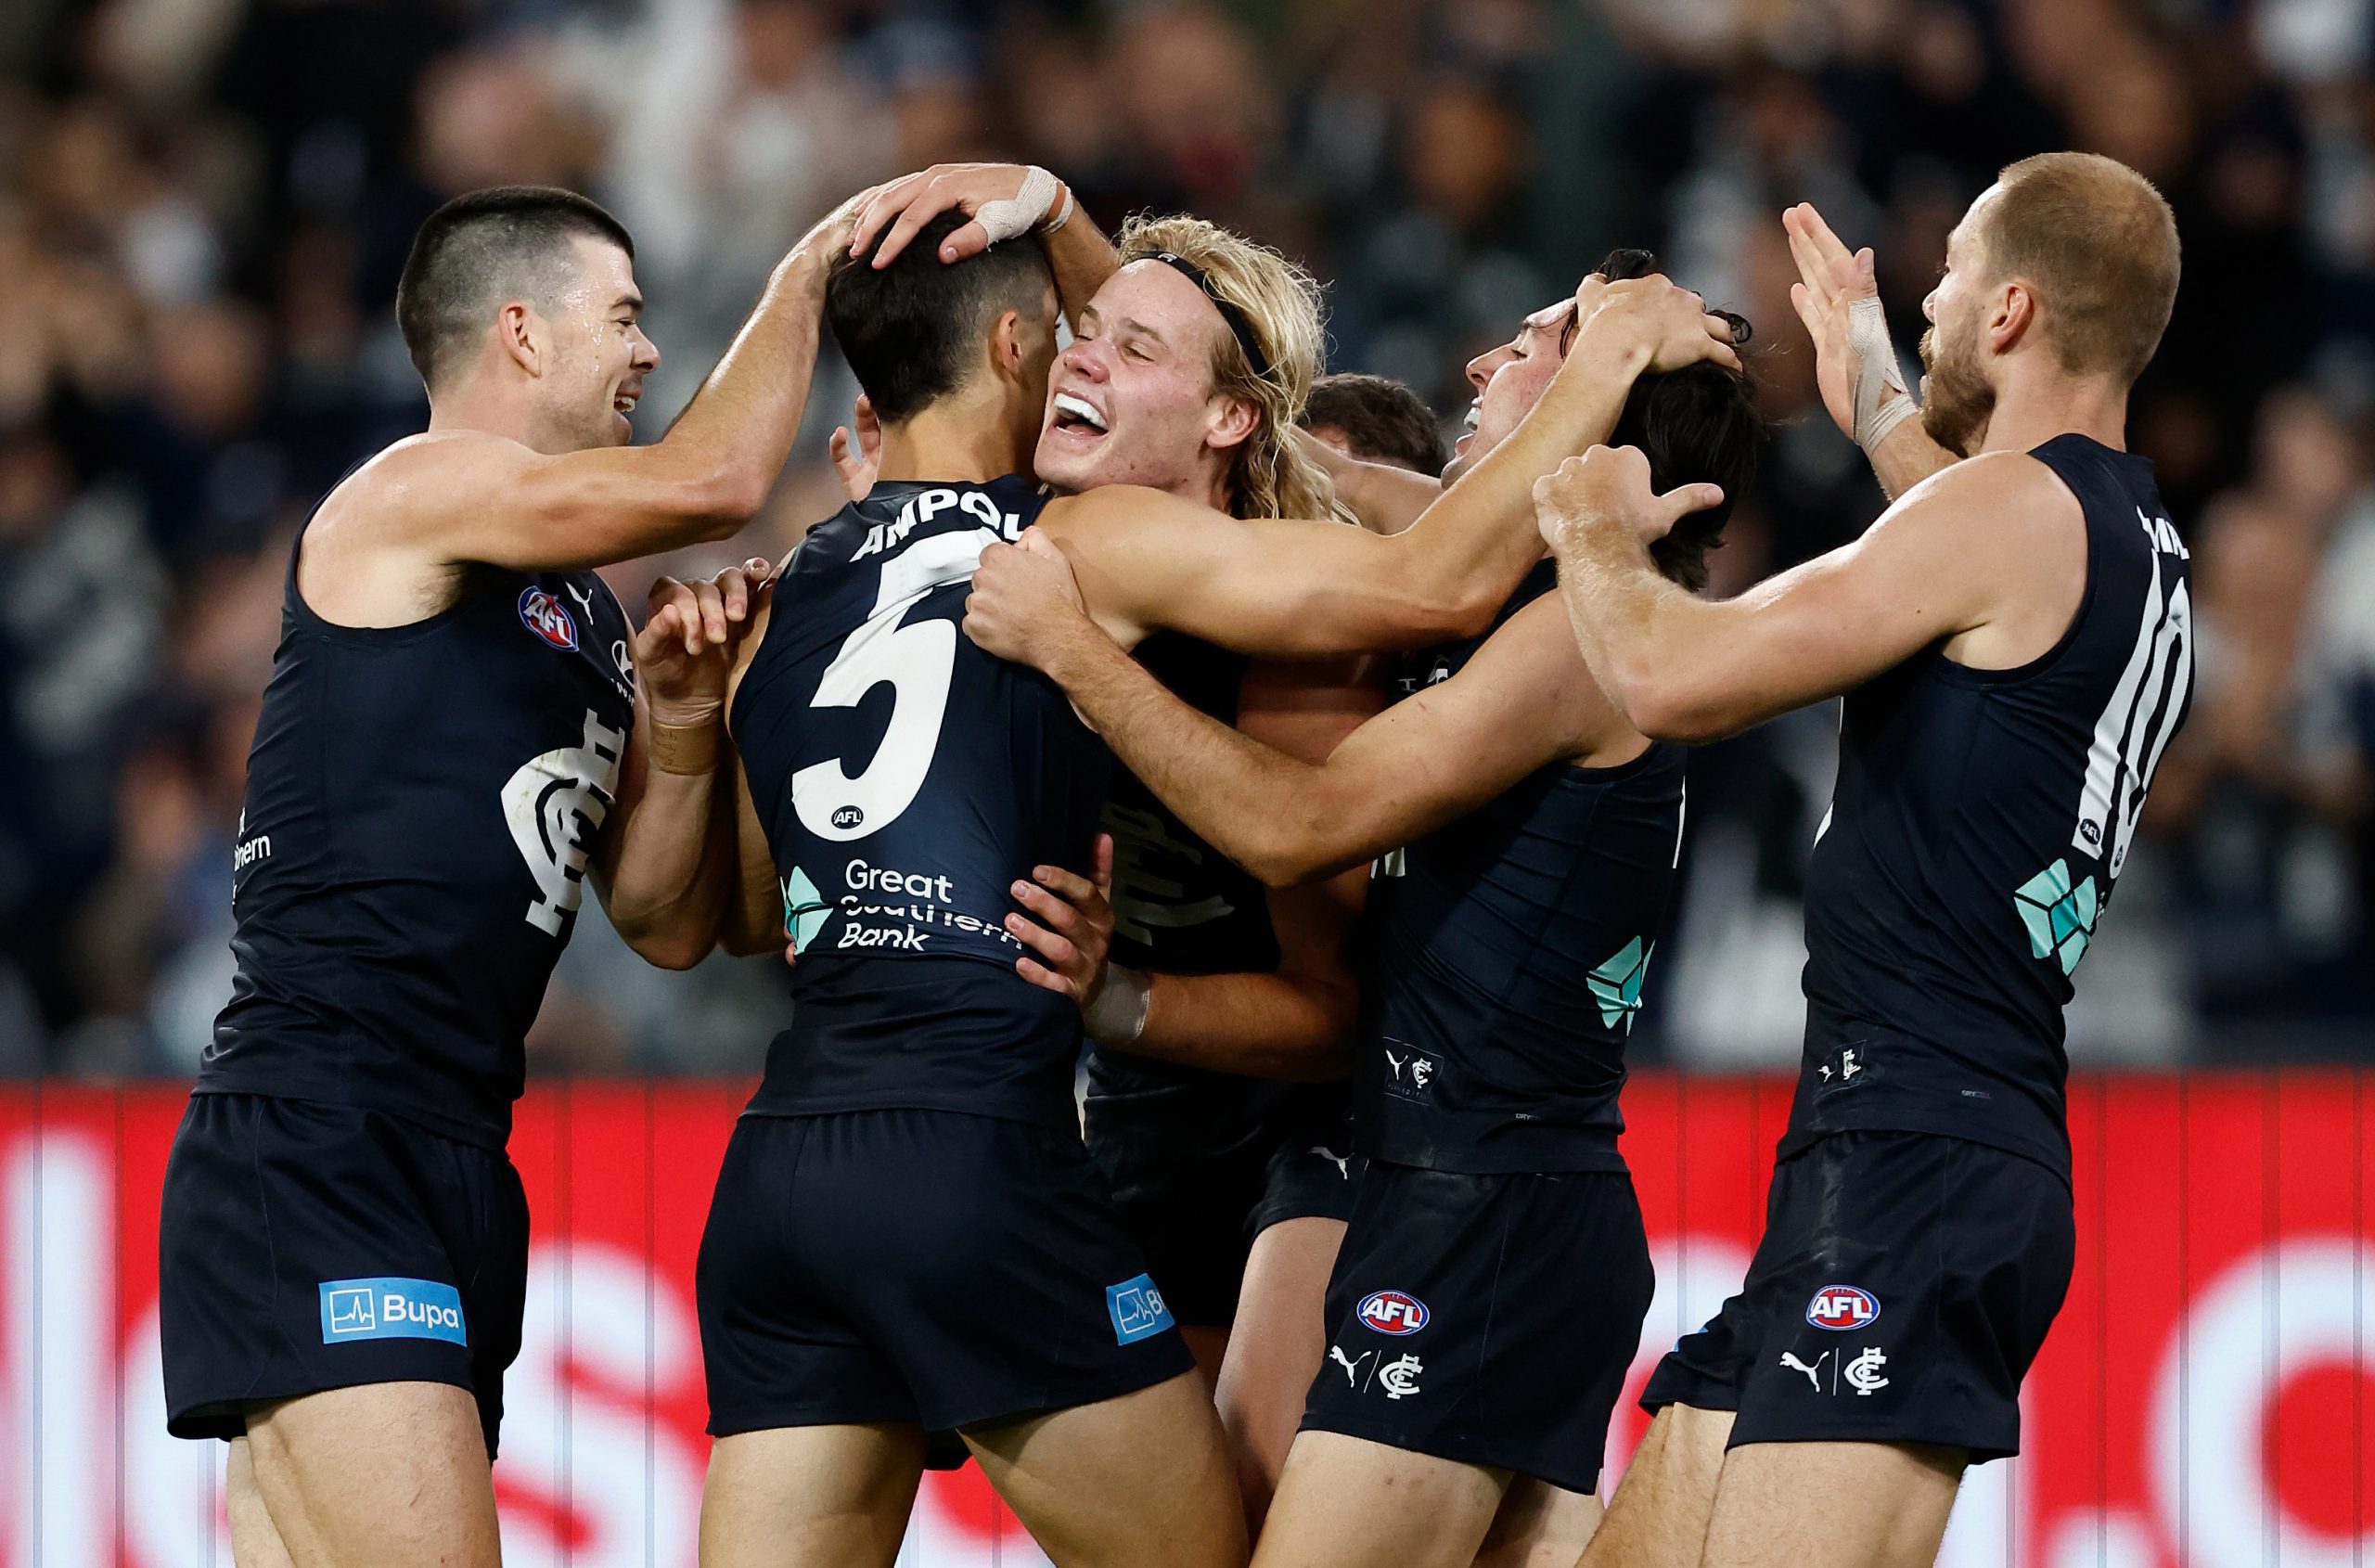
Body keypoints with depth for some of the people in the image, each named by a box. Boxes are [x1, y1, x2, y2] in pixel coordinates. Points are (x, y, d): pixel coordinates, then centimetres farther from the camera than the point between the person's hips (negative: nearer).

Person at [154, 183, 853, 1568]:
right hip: (313, 1143, -9)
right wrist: (807, 270, -1)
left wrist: (681, 717, 3)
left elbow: (664, 923, 19)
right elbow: (712, 483, -17)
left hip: (454, 1165, 9)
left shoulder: (586, 621, 22)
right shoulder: (408, 496, -4)